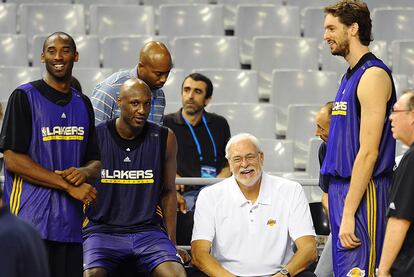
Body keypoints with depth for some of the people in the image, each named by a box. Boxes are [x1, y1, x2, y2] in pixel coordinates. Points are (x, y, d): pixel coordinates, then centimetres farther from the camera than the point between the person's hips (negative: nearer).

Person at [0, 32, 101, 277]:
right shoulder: (25, 97, -1)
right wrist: (69, 186, -12)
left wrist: (84, 172, -7)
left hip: (72, 224, 5)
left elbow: (96, 162, 19)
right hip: (31, 220, -5)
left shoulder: (83, 104, 17)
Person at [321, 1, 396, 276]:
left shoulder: (374, 75, -13)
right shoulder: (351, 76, 17)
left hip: (363, 192, -10)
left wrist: (349, 213, -21)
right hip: (340, 190, 10)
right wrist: (341, 205, 16)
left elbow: (368, 152, -19)